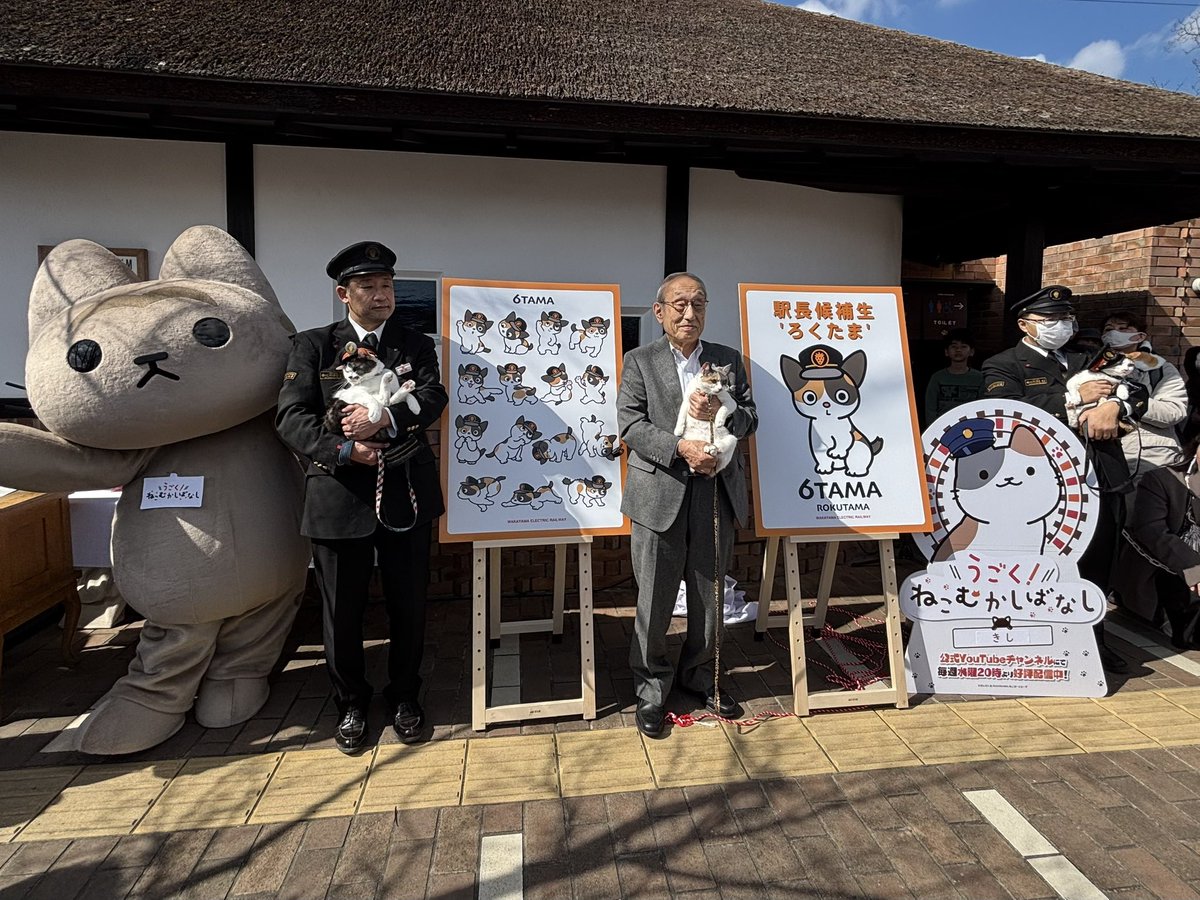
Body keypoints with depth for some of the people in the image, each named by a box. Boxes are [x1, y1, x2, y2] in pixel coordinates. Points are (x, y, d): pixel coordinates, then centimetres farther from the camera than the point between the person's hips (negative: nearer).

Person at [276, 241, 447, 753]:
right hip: (339, 497, -1)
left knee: (409, 605, 12)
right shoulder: (313, 345, 4)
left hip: (405, 497, 1)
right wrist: (343, 449, -19)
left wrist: (385, 419, -26)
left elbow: (432, 398, -9)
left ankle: (404, 697, 33)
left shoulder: (415, 346, 8)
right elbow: (292, 417, -6)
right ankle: (350, 704, 32)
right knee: (341, 610, 11)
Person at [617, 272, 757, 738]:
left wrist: (720, 412, -13)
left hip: (716, 492, 3)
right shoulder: (639, 361, 3)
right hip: (660, 494, -3)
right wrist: (681, 447, -20)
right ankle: (651, 688, 21)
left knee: (709, 593, 14)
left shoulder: (729, 360, 12)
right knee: (654, 599, 4)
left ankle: (699, 675, 35)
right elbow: (629, 423, -7)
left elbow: (750, 419, 9)